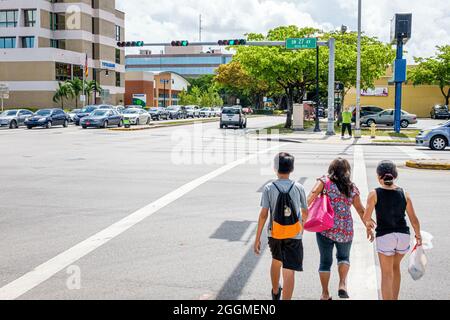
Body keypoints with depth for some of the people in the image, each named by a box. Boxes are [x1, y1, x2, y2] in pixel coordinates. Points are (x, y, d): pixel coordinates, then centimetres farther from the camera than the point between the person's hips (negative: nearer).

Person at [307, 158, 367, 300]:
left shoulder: (324, 181, -1)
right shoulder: (352, 188, 5)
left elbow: (310, 198, -15)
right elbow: (361, 210, 11)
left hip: (325, 228, -1)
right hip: (346, 230, 2)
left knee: (325, 261, 13)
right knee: (344, 257, 24)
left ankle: (325, 293, 20)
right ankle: (342, 284, 4)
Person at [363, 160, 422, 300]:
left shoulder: (375, 194, -9)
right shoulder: (404, 193, -1)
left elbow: (366, 217, -7)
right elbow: (414, 219, 3)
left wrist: (369, 224, 16)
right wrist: (418, 236, 18)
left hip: (384, 236, -3)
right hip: (403, 235, 4)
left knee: (387, 274, 9)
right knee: (395, 266, 26)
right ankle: (394, 298, 37)